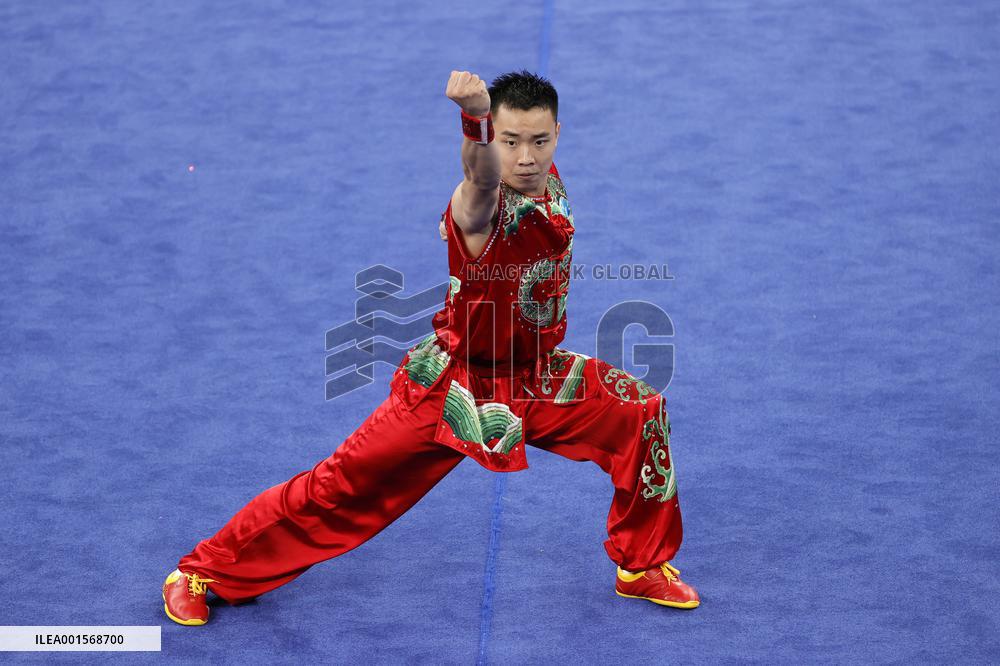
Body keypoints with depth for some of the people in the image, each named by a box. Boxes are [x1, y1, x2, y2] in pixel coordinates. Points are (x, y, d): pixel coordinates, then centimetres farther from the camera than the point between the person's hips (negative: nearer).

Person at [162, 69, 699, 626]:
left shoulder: (548, 184, -5)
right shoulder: (482, 204, -28)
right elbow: (482, 175, -56)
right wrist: (476, 117, -74)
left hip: (536, 379, 7)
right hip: (454, 384, -7)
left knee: (643, 413, 3)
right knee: (338, 485, -5)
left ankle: (643, 567, 26)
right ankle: (202, 571, 13)